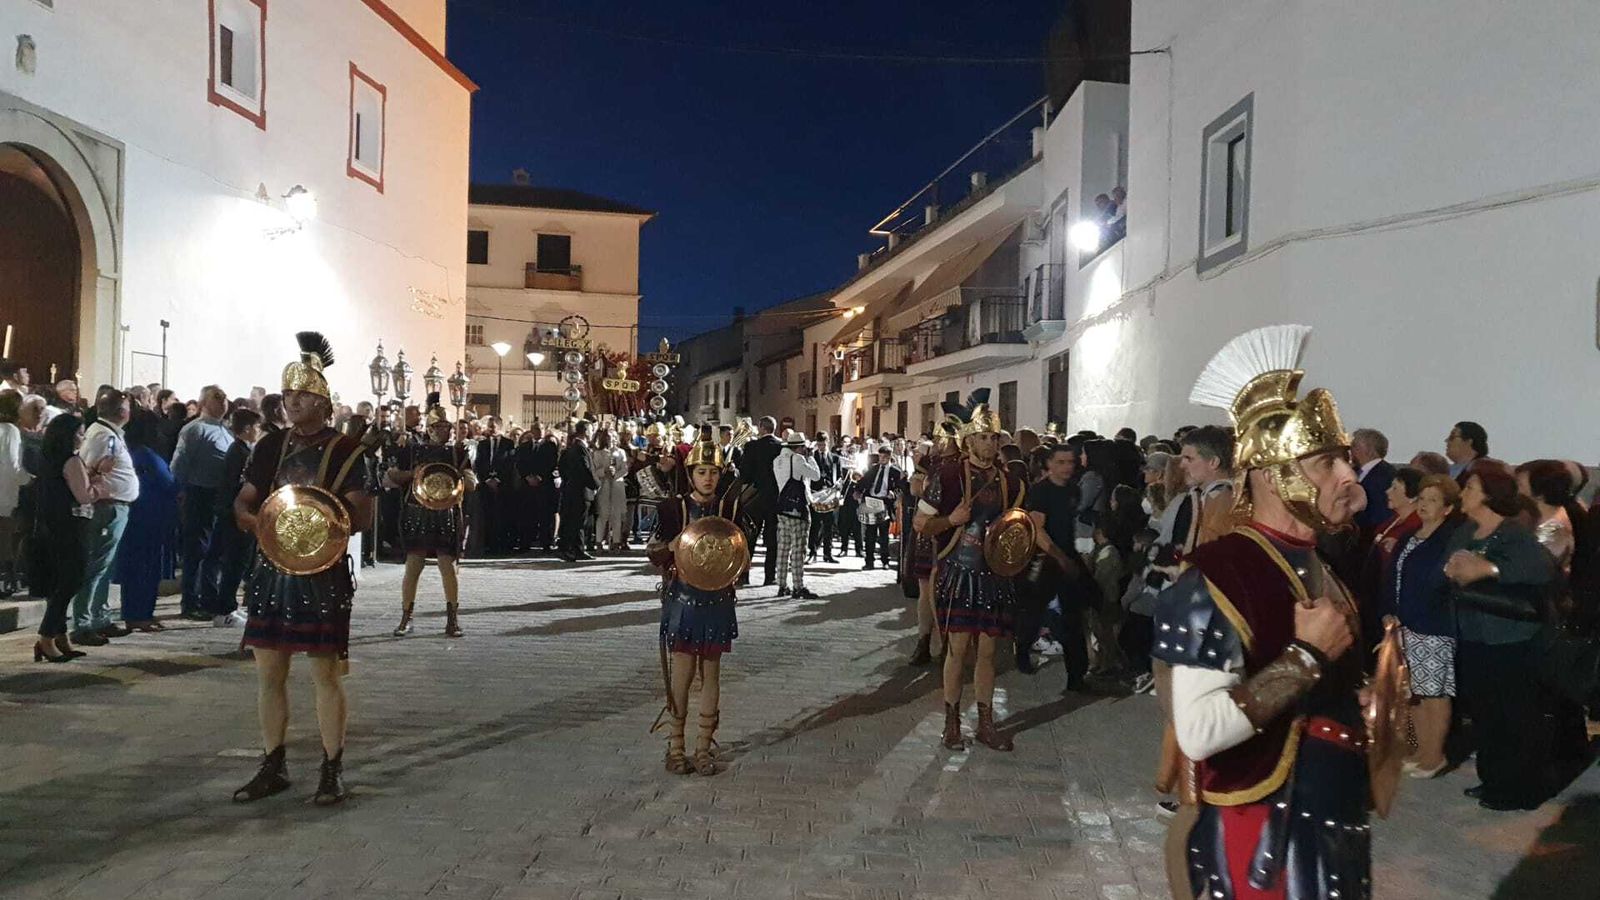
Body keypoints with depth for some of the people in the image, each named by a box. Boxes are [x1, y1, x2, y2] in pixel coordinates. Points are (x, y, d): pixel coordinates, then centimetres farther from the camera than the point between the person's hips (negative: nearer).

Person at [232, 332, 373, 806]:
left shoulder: (345, 450, -4)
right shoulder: (270, 447, 10)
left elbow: (361, 511, -9)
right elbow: (242, 503, 11)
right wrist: (258, 521, -10)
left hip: (322, 572, -5)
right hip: (272, 569, 5)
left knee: (326, 672, 0)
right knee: (269, 672, 9)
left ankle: (332, 770, 11)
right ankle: (273, 766, 23)